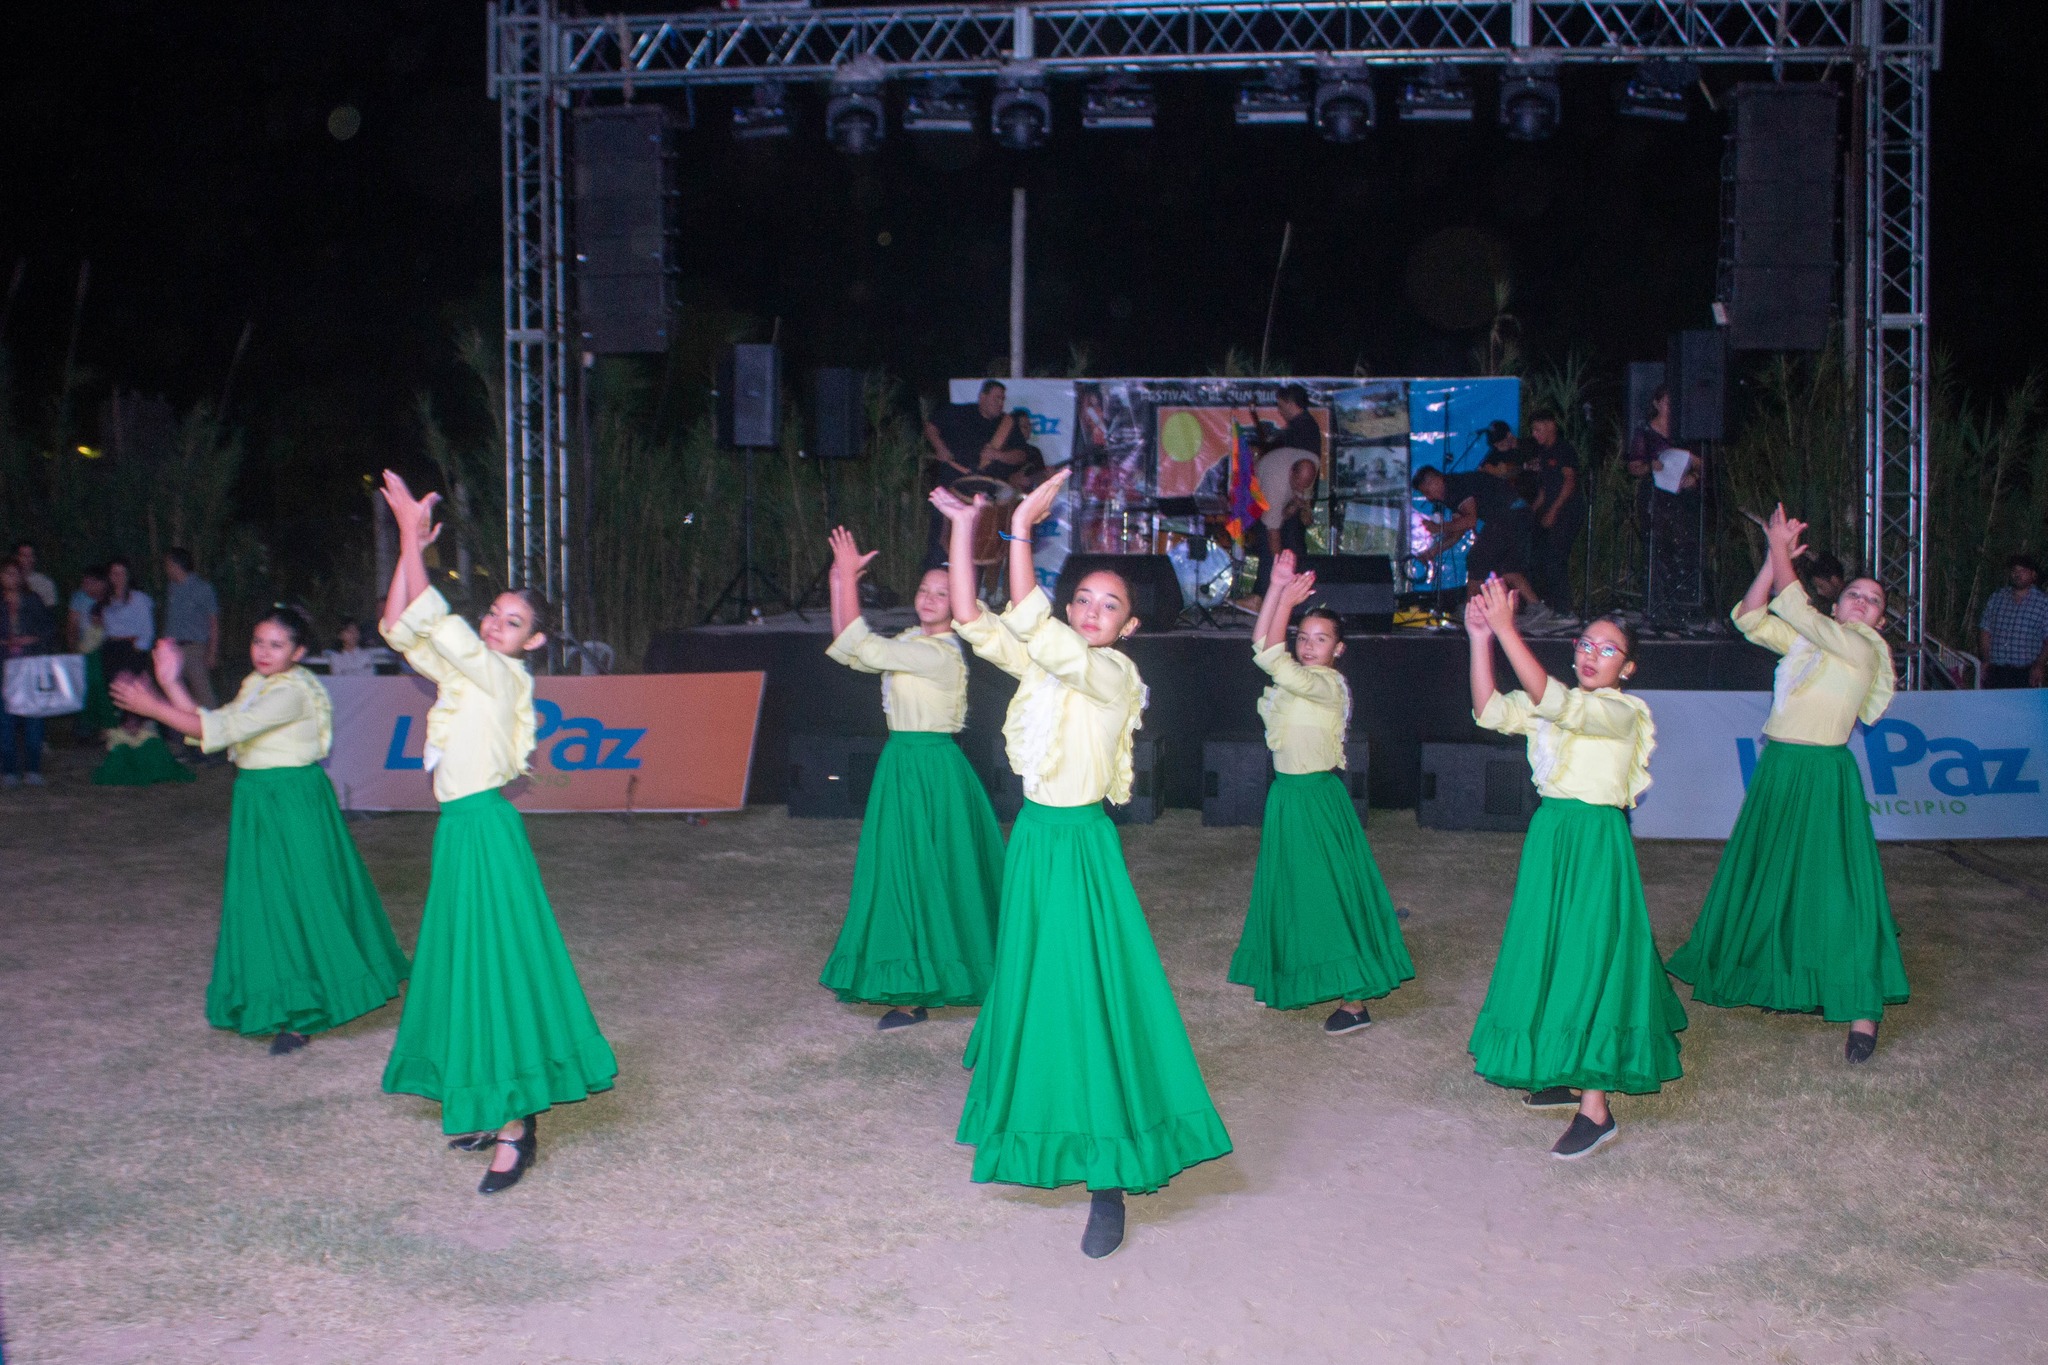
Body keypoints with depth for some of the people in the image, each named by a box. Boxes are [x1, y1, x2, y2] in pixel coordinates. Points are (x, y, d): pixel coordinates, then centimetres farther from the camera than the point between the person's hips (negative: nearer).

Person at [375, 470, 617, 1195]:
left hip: (486, 829, -9)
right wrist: (410, 546, 2)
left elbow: (430, 620, -18)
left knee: (497, 964, -6)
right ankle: (495, 1108, 25)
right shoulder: (462, 668, 12)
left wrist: (411, 531, -16)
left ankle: (517, 1127, 0)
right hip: (459, 828, 9)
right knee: (467, 966, 14)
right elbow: (399, 627, 10)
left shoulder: (503, 675, -11)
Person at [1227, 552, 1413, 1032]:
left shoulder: (1328, 684, -16)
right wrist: (1277, 588, -8)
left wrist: (1287, 600, -24)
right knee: (1288, 890, 17)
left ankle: (1354, 1001, 0)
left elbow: (1271, 659, -27)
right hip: (1286, 794, 9)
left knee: (1329, 894, -5)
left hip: (1317, 798, -9)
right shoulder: (1297, 679, 8)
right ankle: (1289, 979, 33)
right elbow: (1262, 648, -1)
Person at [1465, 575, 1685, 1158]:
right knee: (1552, 955, 14)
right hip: (1550, 834, 8)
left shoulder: (1622, 711, -12)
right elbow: (1491, 711, 0)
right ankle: (1568, 1077, 28)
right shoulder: (1558, 706, 11)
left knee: (1590, 960, -6)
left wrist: (1506, 628, -33)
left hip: (1596, 842, -8)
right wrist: (1480, 639, -10)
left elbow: (1550, 700, -28)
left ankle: (1596, 1107, -1)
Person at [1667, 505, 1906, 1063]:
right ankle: (1793, 985, 34)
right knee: (1771, 882, 15)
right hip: (1778, 769, 8)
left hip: (1822, 776, -8)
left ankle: (1863, 1009, -1)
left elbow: (1795, 610, -14)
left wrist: (1782, 549, -5)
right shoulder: (1811, 640, 11)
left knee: (1833, 888, -8)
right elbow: (1750, 618, 7)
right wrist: (1774, 557, -2)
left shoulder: (1860, 648, -9)